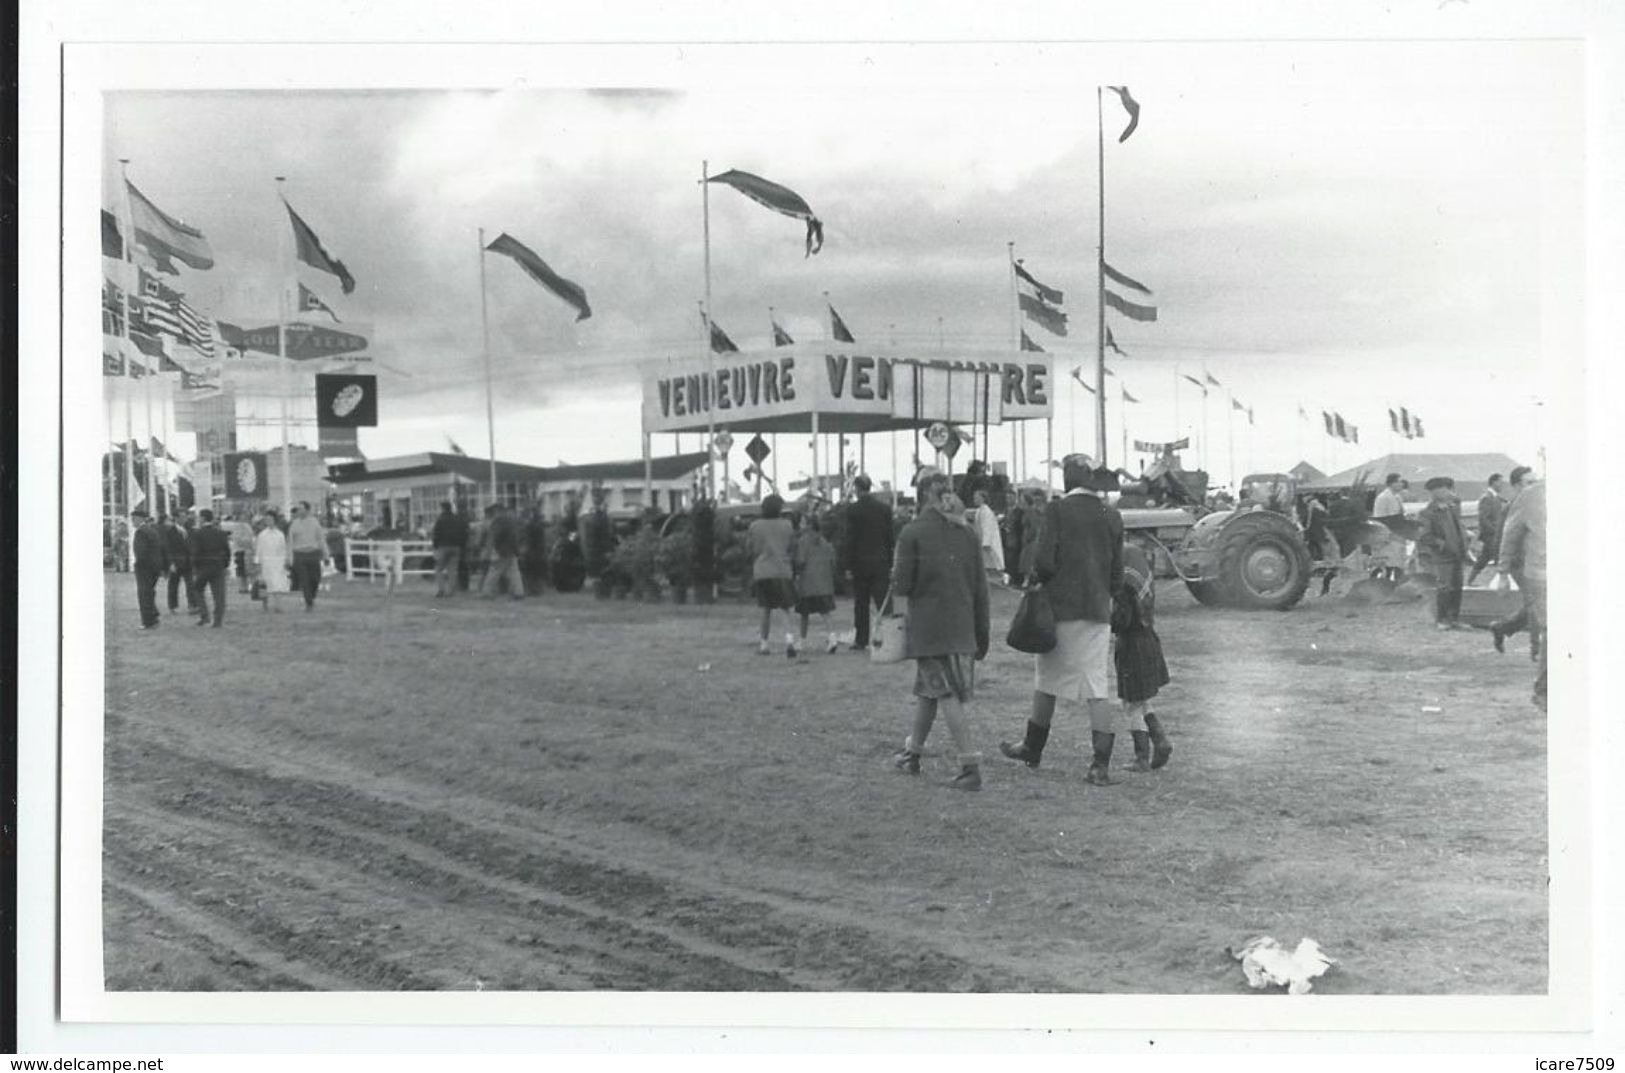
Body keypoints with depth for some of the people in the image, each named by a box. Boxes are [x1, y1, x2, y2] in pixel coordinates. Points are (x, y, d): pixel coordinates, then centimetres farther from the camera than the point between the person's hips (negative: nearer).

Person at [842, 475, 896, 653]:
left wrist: (849, 566, -1)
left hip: (860, 562, -2)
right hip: (880, 562, 2)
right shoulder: (884, 508, 1)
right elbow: (891, 538, 3)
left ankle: (861, 640, 10)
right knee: (882, 600, 2)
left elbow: (850, 539, -7)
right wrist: (890, 564, 9)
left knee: (861, 603, 7)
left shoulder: (853, 510, -8)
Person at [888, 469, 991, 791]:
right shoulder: (966, 533, 4)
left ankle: (971, 767, -12)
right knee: (926, 690, 20)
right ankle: (912, 753, 34)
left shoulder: (912, 533, -10)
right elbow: (980, 589, 6)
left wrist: (895, 576, 12)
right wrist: (982, 636, 13)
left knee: (948, 695, -6)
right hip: (962, 629, 5)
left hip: (927, 629, -5)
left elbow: (902, 586, -12)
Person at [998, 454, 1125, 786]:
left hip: (1062, 609, -3)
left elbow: (1044, 561, -15)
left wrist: (1038, 577, 6)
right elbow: (1117, 574, 7)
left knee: (1047, 678, 14)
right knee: (1096, 687, 2)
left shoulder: (1057, 510, -9)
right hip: (1098, 612, 3)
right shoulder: (1111, 517, 5)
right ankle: (1101, 764, -6)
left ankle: (1033, 748, 28)